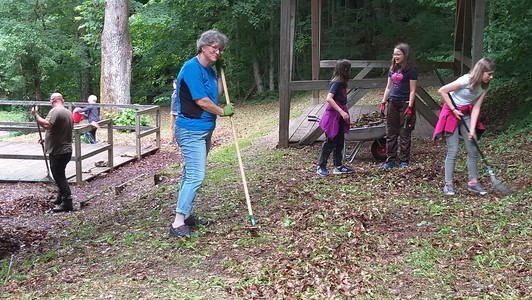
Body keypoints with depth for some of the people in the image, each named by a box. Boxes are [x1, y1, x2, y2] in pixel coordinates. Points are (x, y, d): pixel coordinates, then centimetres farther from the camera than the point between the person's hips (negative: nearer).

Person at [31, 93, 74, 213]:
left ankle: (67, 202, -4)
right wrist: (46, 139, 24)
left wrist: (35, 114, -21)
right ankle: (61, 198, 32)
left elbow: (47, 125, -32)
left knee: (59, 176, -4)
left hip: (58, 151, -9)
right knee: (60, 175, 21)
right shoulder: (68, 112, 14)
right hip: (65, 149, 9)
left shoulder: (55, 111, -16)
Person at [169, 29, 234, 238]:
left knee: (191, 174, 16)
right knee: (195, 176, -14)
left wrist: (220, 72, 12)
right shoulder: (192, 68, -16)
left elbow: (216, 95, 18)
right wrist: (223, 112, -6)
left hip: (204, 130, 10)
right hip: (191, 130, -10)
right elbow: (202, 101, -20)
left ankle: (185, 215, 26)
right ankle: (178, 224, -12)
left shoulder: (208, 69, 12)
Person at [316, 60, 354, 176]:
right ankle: (321, 166, 6)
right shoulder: (337, 82, -16)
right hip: (333, 115, -9)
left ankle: (338, 166, 18)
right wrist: (342, 112, -27)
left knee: (340, 142, 11)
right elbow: (329, 98, -25)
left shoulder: (341, 82, 10)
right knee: (330, 142, -3)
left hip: (340, 115, 9)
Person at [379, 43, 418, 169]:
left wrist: (410, 107, -15)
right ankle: (390, 160, 13)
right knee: (391, 133, 7)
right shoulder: (392, 69, 10)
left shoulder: (411, 70, -8)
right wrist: (383, 102, 10)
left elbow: (412, 90, -10)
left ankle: (404, 161, 9)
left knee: (404, 134, 1)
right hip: (392, 103, 6)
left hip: (405, 104, -6)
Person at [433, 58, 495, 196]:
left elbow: (476, 108, -6)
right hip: (452, 113, -6)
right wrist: (453, 109, -17)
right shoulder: (465, 81, -24)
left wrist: (472, 129, -14)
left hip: (466, 115, 6)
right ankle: (448, 184, 2)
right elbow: (442, 91, -21)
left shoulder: (484, 87, -4)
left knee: (473, 150, 4)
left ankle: (473, 181, 15)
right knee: (453, 151, -7)